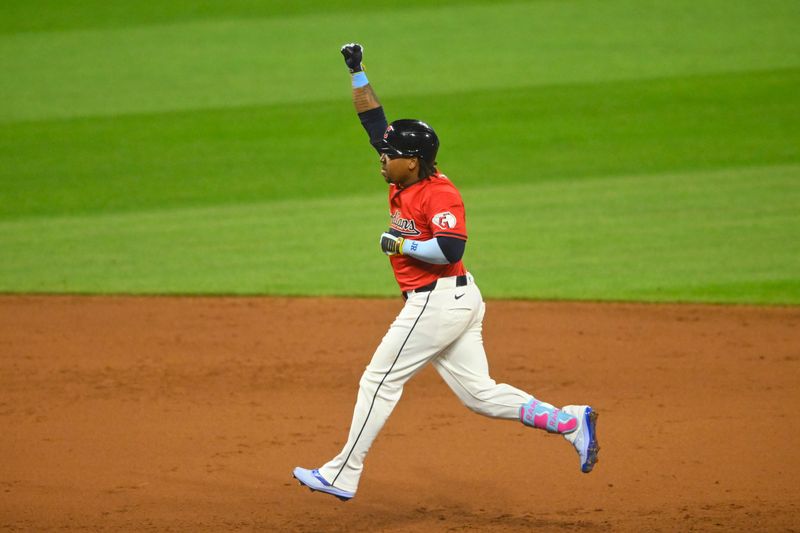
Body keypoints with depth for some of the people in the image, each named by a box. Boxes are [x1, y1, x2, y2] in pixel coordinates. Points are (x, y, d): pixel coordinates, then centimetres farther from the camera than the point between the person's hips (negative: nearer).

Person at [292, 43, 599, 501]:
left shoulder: (439, 194, -16)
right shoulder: (402, 180, 9)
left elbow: (451, 248, -28)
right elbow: (374, 121, 17)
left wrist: (401, 244, -17)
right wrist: (358, 72, 14)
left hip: (439, 302, -10)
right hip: (457, 301, 10)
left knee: (379, 381, -2)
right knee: (479, 393, 7)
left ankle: (343, 475, 4)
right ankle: (572, 422, 1)